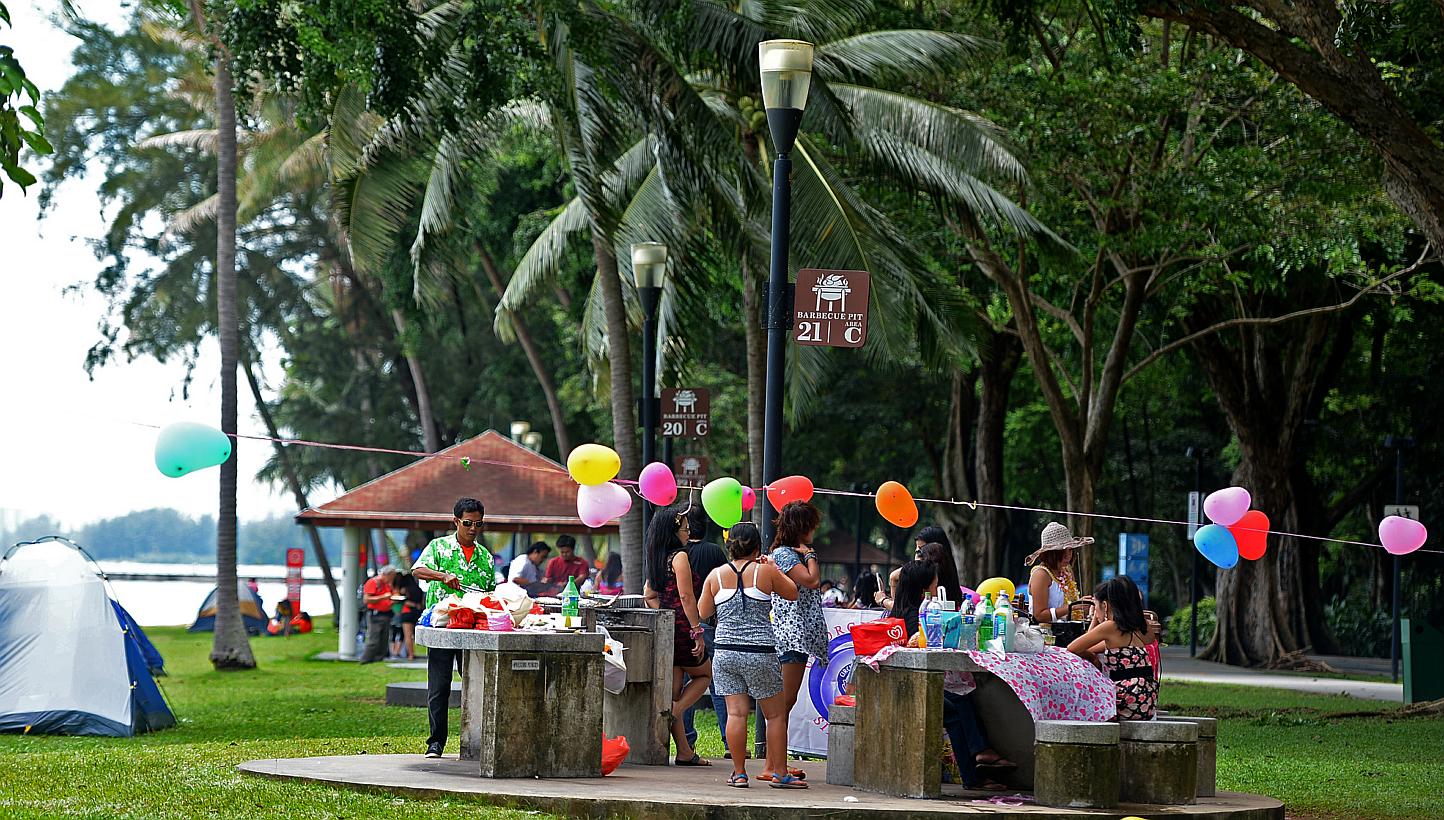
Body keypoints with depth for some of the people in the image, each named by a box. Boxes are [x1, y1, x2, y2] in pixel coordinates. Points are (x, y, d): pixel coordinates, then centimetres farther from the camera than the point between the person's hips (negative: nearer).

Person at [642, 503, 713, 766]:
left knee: (674, 688, 8)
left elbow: (650, 595, 19)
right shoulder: (679, 556, -12)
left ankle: (684, 751, 11)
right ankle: (674, 713, -4)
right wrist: (697, 632, -16)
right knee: (704, 674, 14)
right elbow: (687, 597, -17)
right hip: (681, 626, -8)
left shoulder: (657, 558, 13)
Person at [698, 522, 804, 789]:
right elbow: (792, 593, 11)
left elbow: (703, 612, 13)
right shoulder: (765, 571, -4)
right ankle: (779, 773, 9)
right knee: (776, 714, 7)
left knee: (736, 712, 4)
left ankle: (739, 773, 4)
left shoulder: (716, 575, 3)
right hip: (760, 653, -3)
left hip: (725, 653, 3)